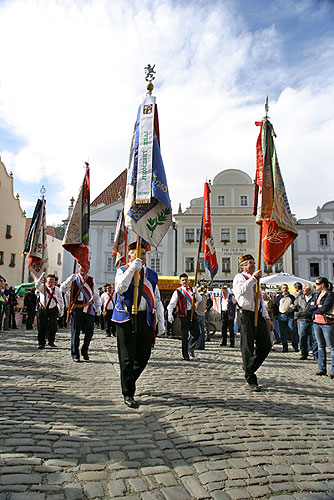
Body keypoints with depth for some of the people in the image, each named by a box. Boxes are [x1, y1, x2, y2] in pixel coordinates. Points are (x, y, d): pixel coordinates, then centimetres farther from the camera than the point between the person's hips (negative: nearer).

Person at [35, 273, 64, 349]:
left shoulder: (57, 289, 11)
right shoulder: (42, 287, 5)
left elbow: (60, 300, 15)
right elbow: (37, 286, -19)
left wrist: (61, 309, 12)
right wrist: (42, 277, -29)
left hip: (53, 309, 1)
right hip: (43, 309, -1)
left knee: (52, 326, -3)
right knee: (42, 327, 2)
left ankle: (51, 341, 14)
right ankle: (41, 343, 12)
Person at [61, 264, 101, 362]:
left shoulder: (91, 280, 14)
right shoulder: (73, 278, 7)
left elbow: (96, 295, 16)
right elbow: (62, 289, -3)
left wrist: (98, 307, 9)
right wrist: (69, 280, -18)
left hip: (89, 308, 2)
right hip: (76, 308, -2)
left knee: (89, 331, 1)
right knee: (75, 332, 1)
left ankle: (85, 351, 22)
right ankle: (75, 354, 13)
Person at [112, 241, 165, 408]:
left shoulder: (151, 274, 17)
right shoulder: (123, 270, 5)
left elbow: (157, 300, 17)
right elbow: (119, 288, -17)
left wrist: (161, 321, 10)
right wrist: (132, 269, -17)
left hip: (146, 319, 4)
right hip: (127, 318, -4)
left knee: (144, 356, 8)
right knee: (127, 358, 1)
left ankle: (128, 381, 34)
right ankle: (128, 394, 14)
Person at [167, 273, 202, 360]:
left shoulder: (192, 290, 12)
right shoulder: (178, 291, 1)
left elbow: (199, 300, 2)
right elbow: (171, 304, -2)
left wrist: (196, 293, -17)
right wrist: (170, 314, -15)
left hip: (193, 314, 4)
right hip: (183, 315, -3)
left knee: (196, 333, 5)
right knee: (185, 335, -2)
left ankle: (191, 349, 30)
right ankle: (185, 355, 10)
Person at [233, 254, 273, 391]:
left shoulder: (255, 280, 23)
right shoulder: (239, 277, -2)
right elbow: (241, 291, -25)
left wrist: (266, 318, 18)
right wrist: (253, 278, -22)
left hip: (258, 315, 7)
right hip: (245, 315, -7)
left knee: (266, 345, 3)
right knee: (248, 348, -1)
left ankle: (250, 368, 23)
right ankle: (251, 380, 10)